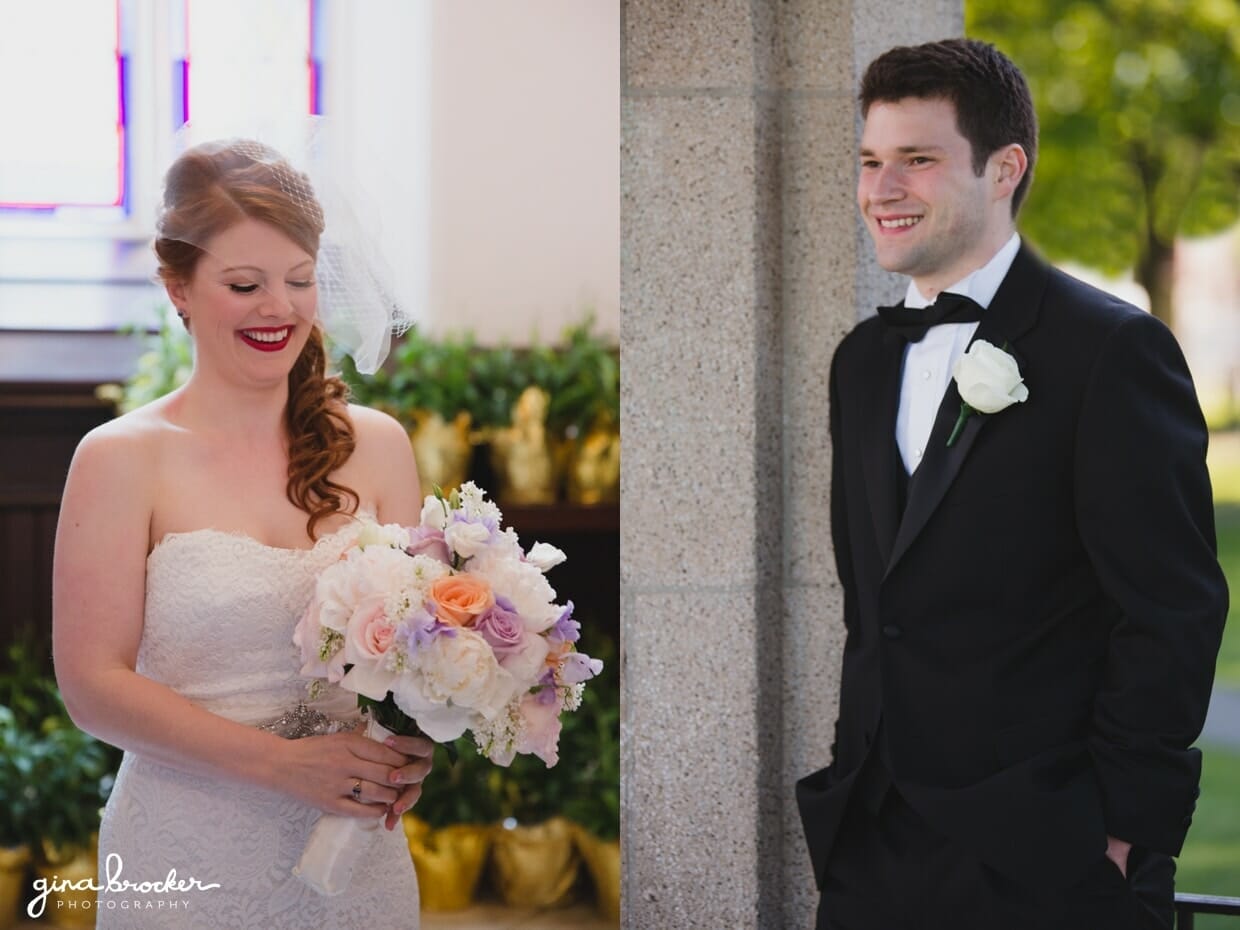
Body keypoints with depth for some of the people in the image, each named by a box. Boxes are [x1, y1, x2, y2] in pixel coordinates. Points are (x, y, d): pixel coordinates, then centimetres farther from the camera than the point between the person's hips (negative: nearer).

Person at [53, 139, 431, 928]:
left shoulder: (376, 445, 5)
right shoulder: (122, 461, -6)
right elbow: (95, 685, -10)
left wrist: (410, 751, -12)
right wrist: (285, 762, -19)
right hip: (188, 863, -3)